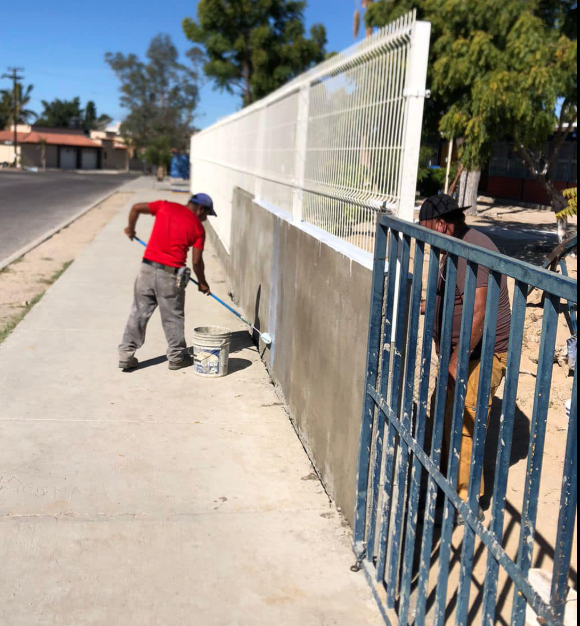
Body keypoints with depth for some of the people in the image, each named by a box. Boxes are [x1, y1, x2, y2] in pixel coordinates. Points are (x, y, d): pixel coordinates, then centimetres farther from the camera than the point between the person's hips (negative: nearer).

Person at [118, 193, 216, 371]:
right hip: (170, 274, -3)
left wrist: (131, 228, 26)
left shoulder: (165, 207, 8)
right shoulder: (198, 227, 0)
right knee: (173, 316, 10)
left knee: (139, 313, 10)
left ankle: (126, 354, 12)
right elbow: (197, 262, -1)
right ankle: (177, 356, 21)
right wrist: (202, 283, 14)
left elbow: (136, 208, 8)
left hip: (148, 268, 3)